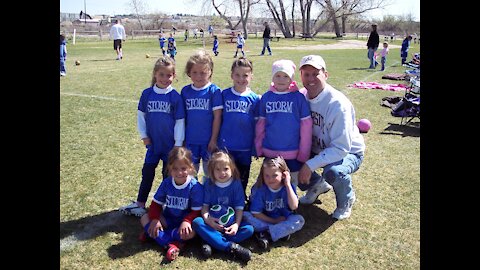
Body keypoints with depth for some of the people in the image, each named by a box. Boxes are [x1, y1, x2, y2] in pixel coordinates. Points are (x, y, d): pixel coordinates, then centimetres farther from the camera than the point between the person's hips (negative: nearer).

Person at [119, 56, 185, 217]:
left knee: (168, 174, 10)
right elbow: (141, 115, 7)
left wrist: (178, 143, -9)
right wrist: (144, 135, 2)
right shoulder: (147, 94, -2)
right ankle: (140, 204, 24)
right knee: (147, 172, 12)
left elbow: (180, 121, -7)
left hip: (170, 144, -3)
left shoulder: (175, 96, -9)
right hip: (153, 142, 3)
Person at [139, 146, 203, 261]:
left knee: (190, 233, -35)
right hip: (168, 219, 5)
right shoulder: (166, 183, -8)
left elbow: (196, 210, -16)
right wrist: (155, 219, -17)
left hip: (184, 221, -4)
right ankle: (171, 244, -27)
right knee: (144, 218, -15)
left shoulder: (195, 187, -19)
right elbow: (156, 203, -1)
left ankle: (154, 234, -21)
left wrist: (187, 221, -33)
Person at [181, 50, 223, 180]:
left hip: (208, 140, -3)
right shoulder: (185, 91, 2)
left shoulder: (214, 91, -8)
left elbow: (217, 117, -8)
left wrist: (214, 140, -8)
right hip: (190, 140, 3)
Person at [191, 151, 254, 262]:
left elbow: (239, 207, -6)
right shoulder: (208, 184, -2)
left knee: (249, 229, -25)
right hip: (213, 222, 0)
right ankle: (231, 246, -35)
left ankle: (212, 242, -30)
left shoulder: (236, 184, -4)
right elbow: (205, 205, -3)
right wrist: (207, 218, -24)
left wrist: (237, 224, -22)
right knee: (197, 222, -29)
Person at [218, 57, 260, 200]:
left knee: (242, 179, 13)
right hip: (225, 145, 0)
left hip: (245, 147, 0)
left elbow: (257, 124, 3)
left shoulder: (255, 99, -2)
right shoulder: (224, 95, -1)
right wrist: (217, 140, 2)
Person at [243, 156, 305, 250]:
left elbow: (294, 207, -27)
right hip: (265, 220, -1)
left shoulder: (288, 187, -11)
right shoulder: (259, 189, -15)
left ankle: (266, 234, -26)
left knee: (299, 220, -25)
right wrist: (274, 221, -17)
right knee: (245, 215, -25)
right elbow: (256, 213, -14)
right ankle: (282, 231, -24)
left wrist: (288, 184, -26)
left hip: (284, 221, 1)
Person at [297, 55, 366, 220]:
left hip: (348, 152, -6)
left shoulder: (338, 103, -28)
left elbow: (341, 148, -30)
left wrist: (310, 165, -35)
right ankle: (317, 185, 18)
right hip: (316, 150, 6)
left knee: (333, 172, -37)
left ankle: (346, 200, 0)